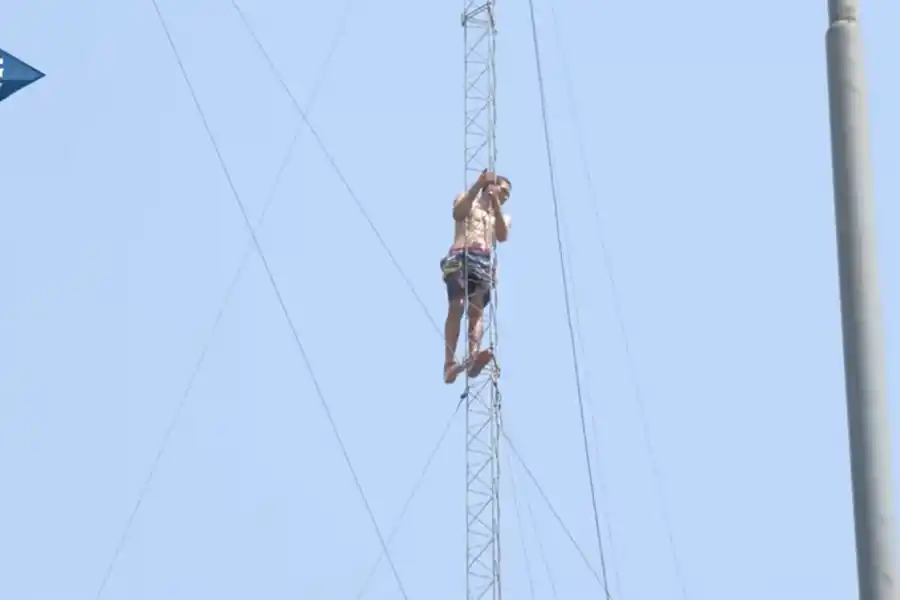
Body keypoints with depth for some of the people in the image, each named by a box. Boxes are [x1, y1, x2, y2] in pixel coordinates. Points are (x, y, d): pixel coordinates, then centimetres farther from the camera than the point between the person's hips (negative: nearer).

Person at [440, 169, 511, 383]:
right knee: (457, 307, -21)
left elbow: (502, 236, 7)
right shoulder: (466, 200, 21)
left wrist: (496, 205, 1)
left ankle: (474, 357, -39)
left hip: (484, 262, 3)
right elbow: (458, 213, -3)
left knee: (477, 310, -17)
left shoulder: (503, 216, 30)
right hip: (460, 257, -3)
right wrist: (478, 185, -5)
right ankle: (449, 363, -30)